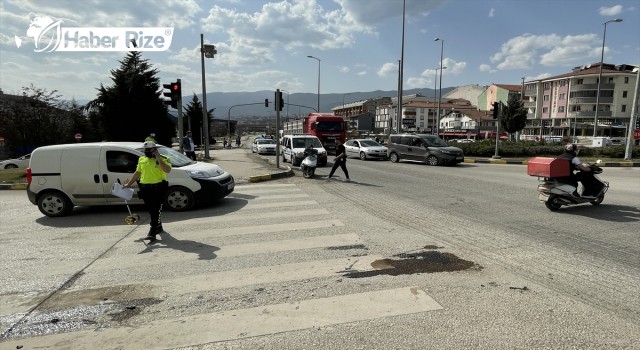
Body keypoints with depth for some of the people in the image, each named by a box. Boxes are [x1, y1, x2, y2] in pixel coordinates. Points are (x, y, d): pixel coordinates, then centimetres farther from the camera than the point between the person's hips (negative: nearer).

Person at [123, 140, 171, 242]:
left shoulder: (163, 159, -4)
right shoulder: (142, 160, 14)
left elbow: (168, 170, -20)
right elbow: (137, 173, 22)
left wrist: (158, 159, -19)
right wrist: (129, 184, 20)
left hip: (158, 188, -6)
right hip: (145, 188, 6)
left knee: (155, 211, -8)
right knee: (151, 210, 14)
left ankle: (152, 233, -10)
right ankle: (158, 227, 34)